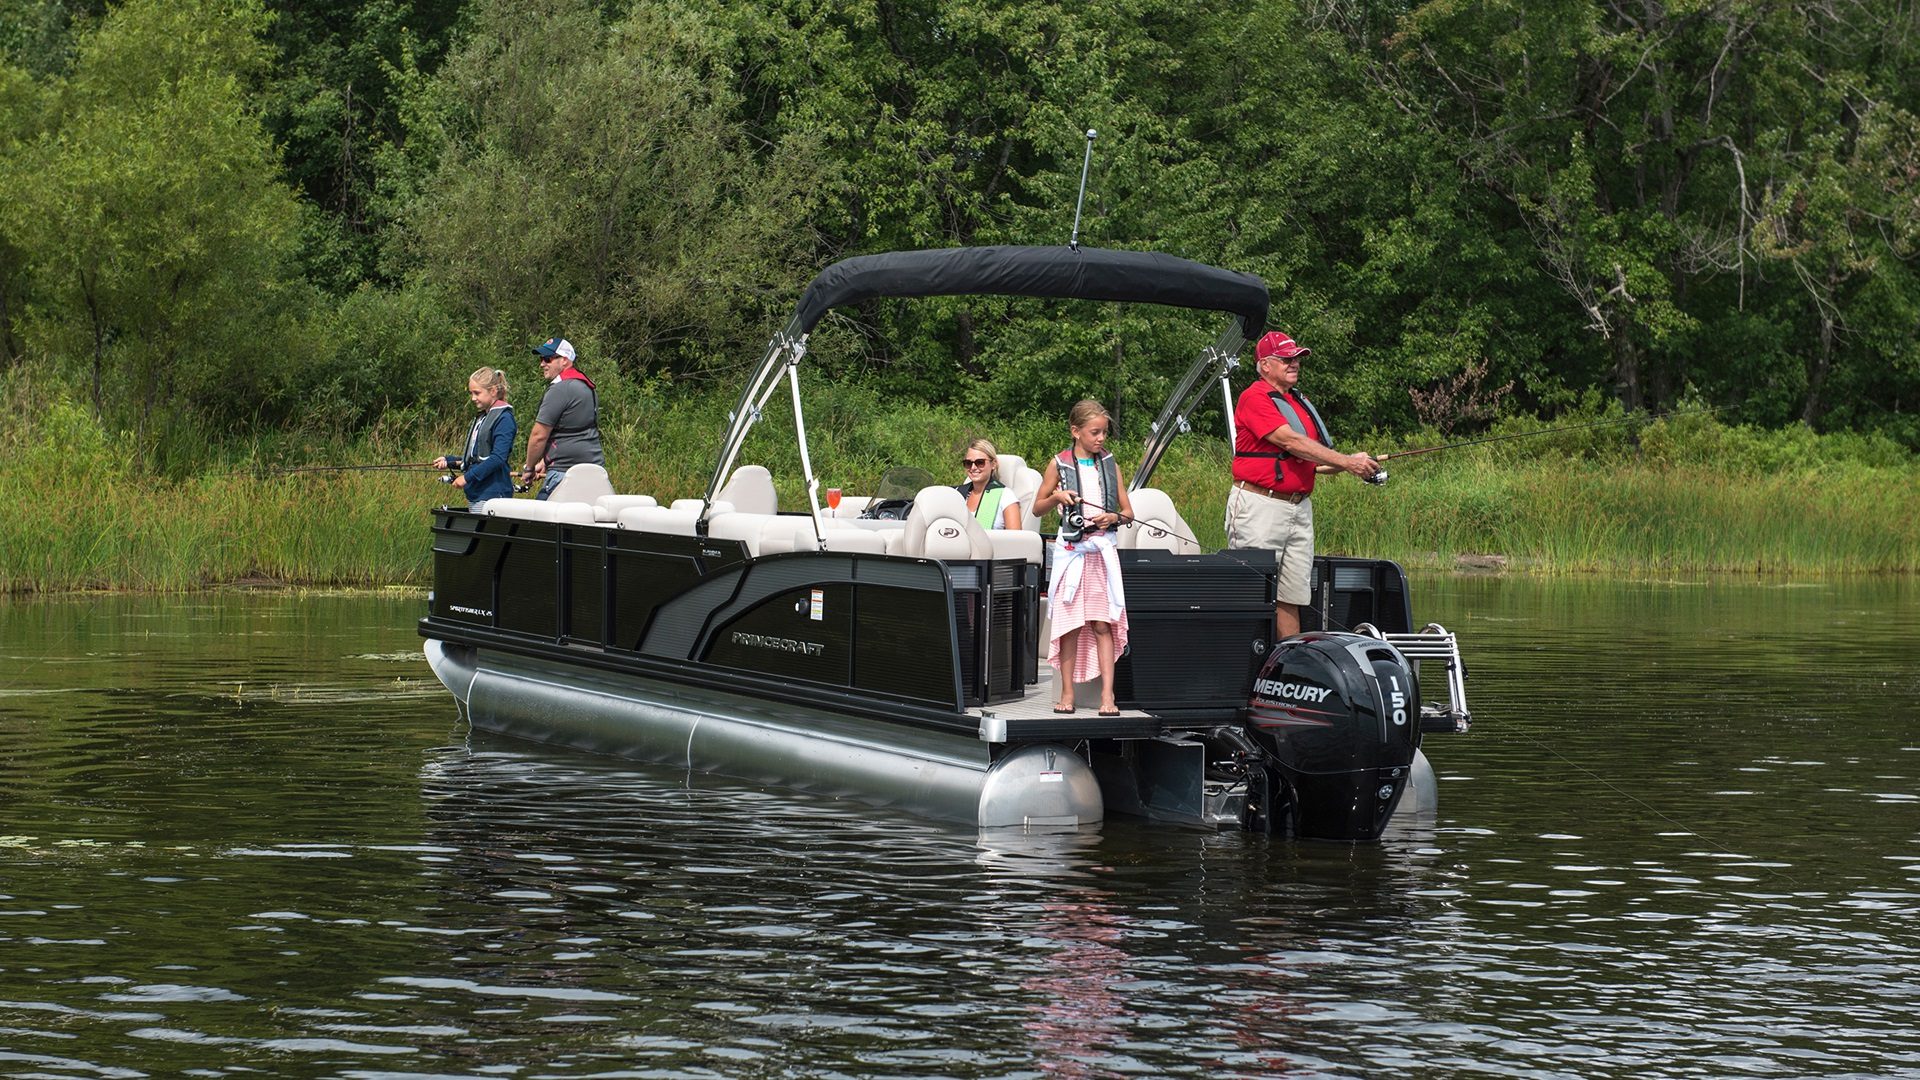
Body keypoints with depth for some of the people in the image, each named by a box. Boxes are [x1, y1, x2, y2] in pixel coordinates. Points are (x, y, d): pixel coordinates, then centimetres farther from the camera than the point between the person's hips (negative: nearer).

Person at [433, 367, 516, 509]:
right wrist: (448, 460, 10)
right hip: (475, 494, 9)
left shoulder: (503, 418, -10)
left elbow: (498, 458, -19)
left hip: (493, 493, -9)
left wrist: (468, 477, -19)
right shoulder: (481, 418, 20)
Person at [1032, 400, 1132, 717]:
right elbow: (1037, 508, 9)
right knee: (1070, 625, 0)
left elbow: (1128, 511, 12)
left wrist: (1113, 517, -9)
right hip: (1071, 550, -1)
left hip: (1103, 550, 1)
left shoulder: (1109, 465, 10)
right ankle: (1067, 693, 8)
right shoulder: (1059, 464, 3)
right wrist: (1057, 496, -11)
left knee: (1103, 624, -4)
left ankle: (1107, 695, -7)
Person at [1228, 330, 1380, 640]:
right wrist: (1346, 462, -17)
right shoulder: (1254, 398, -8)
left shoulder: (1300, 402, 20)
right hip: (1259, 506, -8)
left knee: (1291, 596, 6)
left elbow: (1311, 460, 18)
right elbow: (1290, 442, -17)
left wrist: (1356, 463, 0)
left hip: (1299, 507, 8)